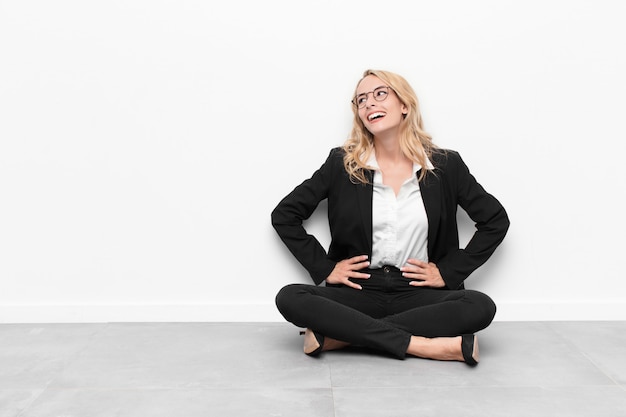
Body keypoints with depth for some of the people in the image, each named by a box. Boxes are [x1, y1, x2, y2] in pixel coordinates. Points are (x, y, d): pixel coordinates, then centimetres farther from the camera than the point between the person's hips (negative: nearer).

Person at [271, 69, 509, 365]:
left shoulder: (445, 165, 2)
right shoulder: (342, 163, 1)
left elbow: (496, 220, 9)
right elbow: (284, 215, 5)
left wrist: (448, 271, 1)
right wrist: (324, 268, -2)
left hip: (417, 293, 1)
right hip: (359, 291, 0)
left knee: (480, 307, -28)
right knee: (290, 298, -26)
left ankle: (337, 335, -25)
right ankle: (426, 345, -26)